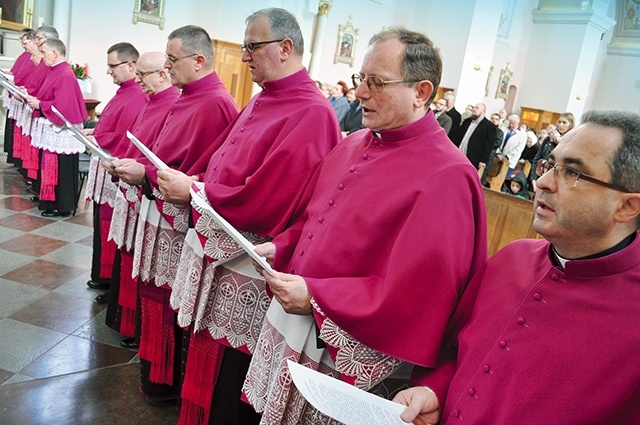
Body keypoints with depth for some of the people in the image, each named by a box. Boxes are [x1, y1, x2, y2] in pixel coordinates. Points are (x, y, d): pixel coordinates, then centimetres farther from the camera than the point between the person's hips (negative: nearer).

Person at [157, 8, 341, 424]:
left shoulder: (311, 114, -19)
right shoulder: (262, 102, 10)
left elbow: (260, 203, -23)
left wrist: (192, 191, -13)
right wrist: (191, 184, -2)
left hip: (246, 275, -8)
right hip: (216, 257, 8)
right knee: (205, 376, 21)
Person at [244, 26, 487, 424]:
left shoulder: (446, 177, -20)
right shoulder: (354, 144, 5)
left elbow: (414, 293, -23)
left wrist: (315, 297, -22)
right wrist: (280, 248, -1)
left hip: (347, 355, -7)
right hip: (293, 321, 7)